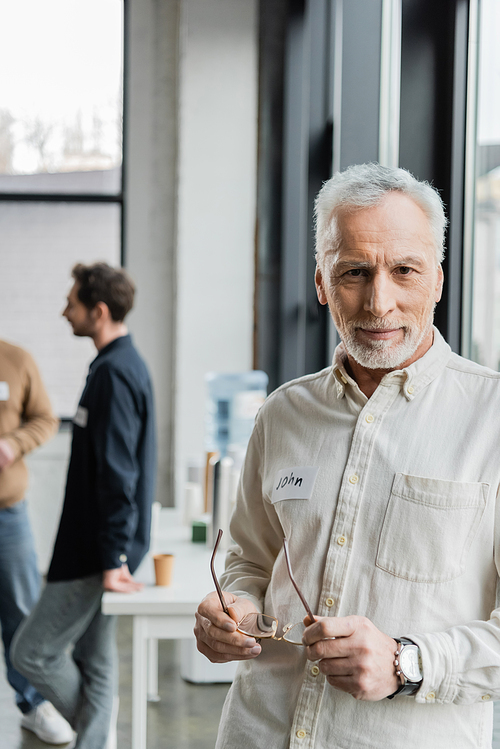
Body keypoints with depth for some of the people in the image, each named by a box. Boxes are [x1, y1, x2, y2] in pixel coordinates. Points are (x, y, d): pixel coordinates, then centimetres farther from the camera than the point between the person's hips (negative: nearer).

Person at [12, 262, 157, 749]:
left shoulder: (114, 372, -19)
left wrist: (114, 558, -22)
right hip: (99, 549, 10)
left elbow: (117, 472, -23)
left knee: (32, 653, 0)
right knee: (93, 662, 13)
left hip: (94, 553, -10)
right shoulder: (125, 364, 14)